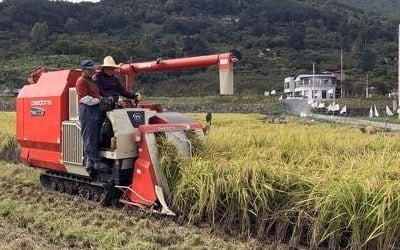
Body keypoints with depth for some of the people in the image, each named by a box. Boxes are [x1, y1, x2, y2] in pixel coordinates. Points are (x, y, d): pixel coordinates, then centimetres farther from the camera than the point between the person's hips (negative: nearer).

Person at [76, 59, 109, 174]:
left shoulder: (91, 81, 24)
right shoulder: (81, 81, -6)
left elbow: (96, 95, 29)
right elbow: (85, 98, -14)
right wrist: (98, 100, -13)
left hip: (95, 110, 10)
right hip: (87, 110, -10)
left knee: (94, 137, 9)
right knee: (90, 138, -7)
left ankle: (90, 162, 13)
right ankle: (96, 162, -7)